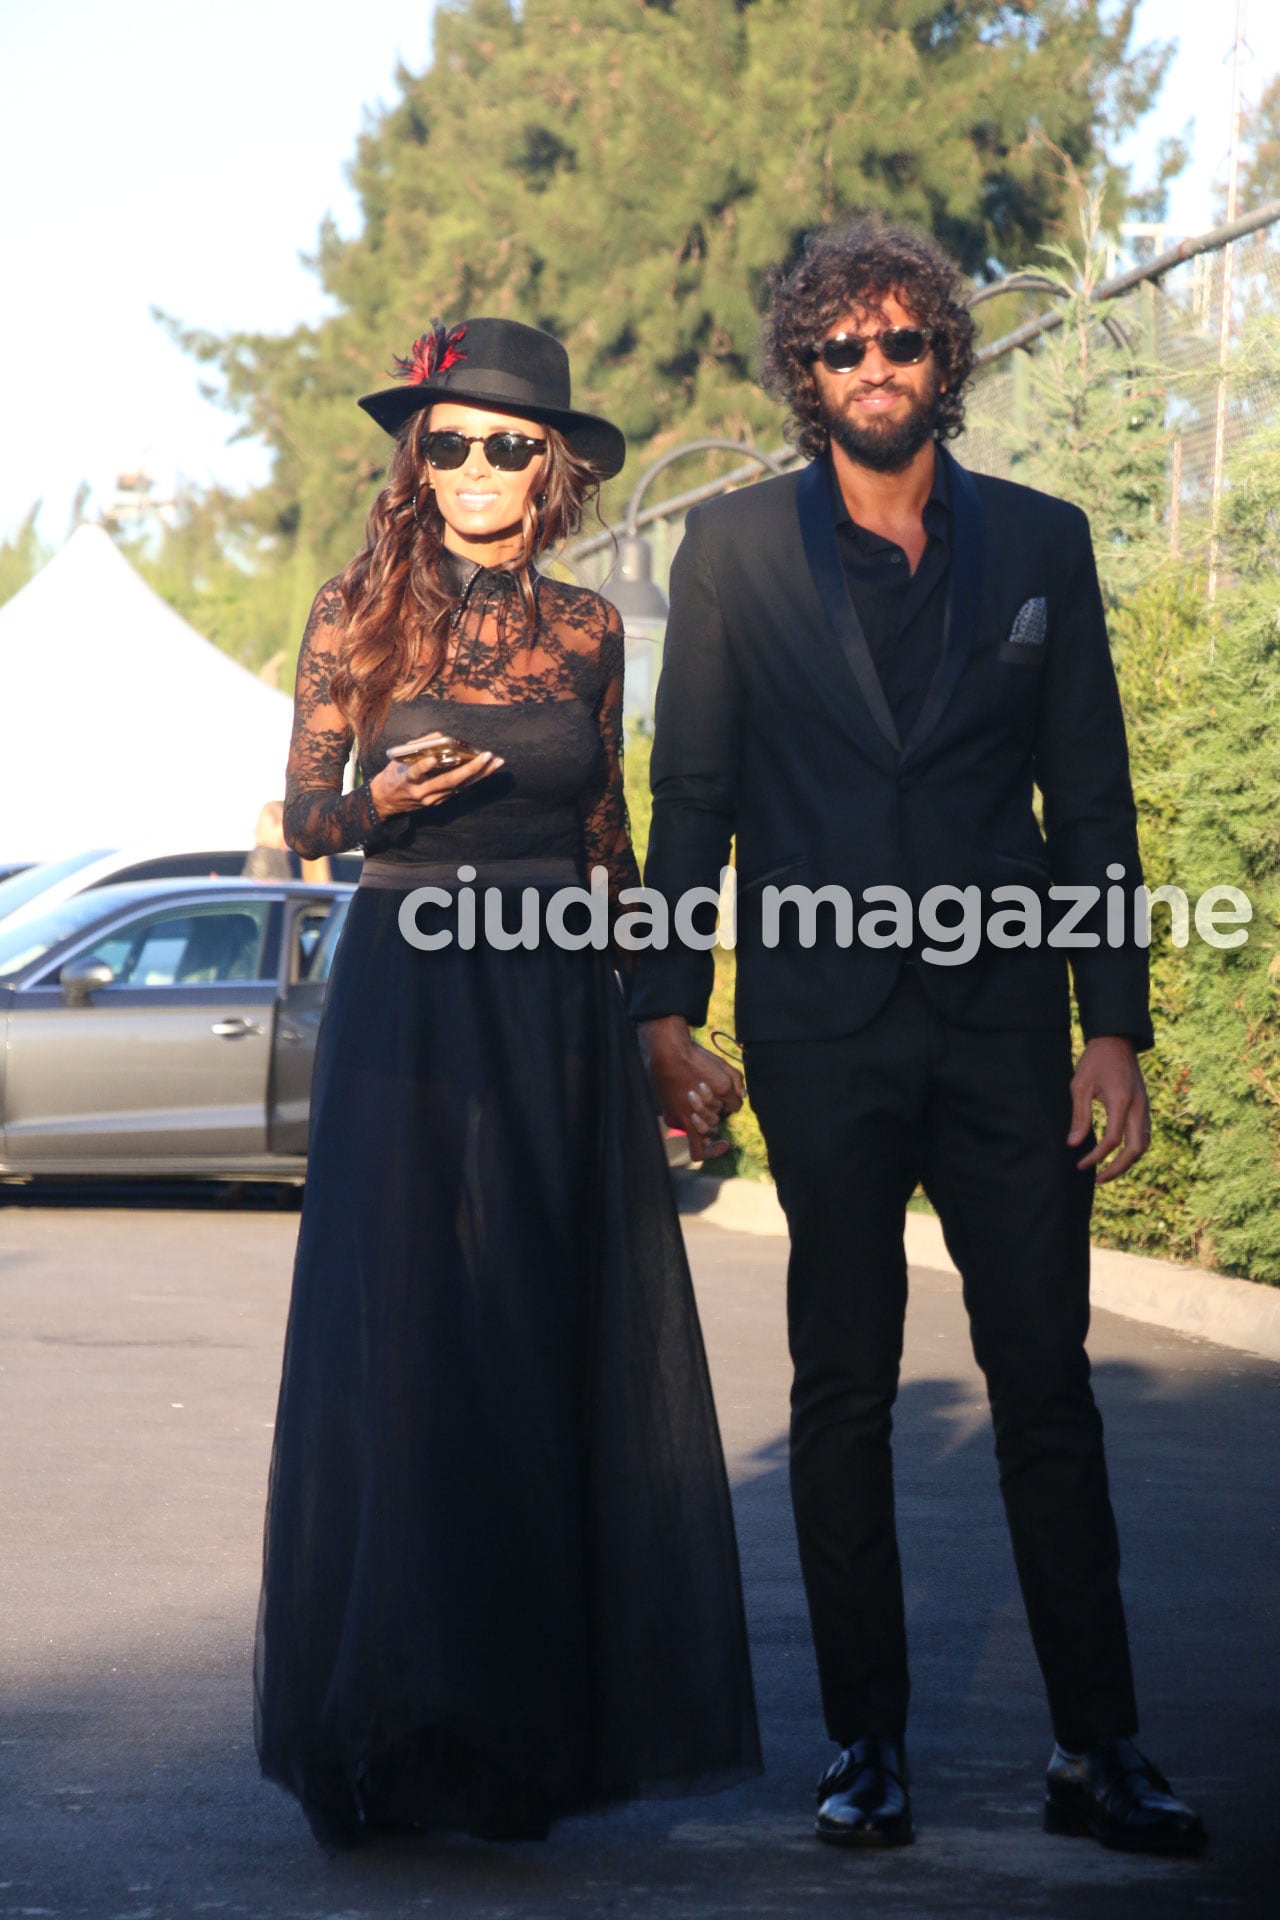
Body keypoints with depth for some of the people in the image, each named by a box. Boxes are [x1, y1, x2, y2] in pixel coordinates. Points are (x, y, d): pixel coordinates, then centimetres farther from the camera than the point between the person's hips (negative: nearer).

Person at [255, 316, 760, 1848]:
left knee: (563, 1347, 0)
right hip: (404, 1008, -2)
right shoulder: (357, 617, 2)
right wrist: (380, 803, -18)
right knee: (402, 1345, -4)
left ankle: (544, 1709, 8)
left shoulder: (585, 633, 8)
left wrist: (647, 1019, 10)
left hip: (559, 1008, 2)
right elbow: (303, 820, 4)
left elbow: (607, 835, 14)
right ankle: (399, 1728, 4)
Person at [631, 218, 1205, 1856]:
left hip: (1003, 1027, 1)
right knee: (842, 1393, 4)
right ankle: (865, 1747, 13)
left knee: (1050, 1385, 0)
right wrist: (668, 1013, -2)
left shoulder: (1039, 542, 9)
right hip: (822, 1034, -1)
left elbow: (1092, 798, 8)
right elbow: (692, 796, 6)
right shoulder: (733, 549, 6)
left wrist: (1114, 1028, 2)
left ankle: (1097, 1750, 6)